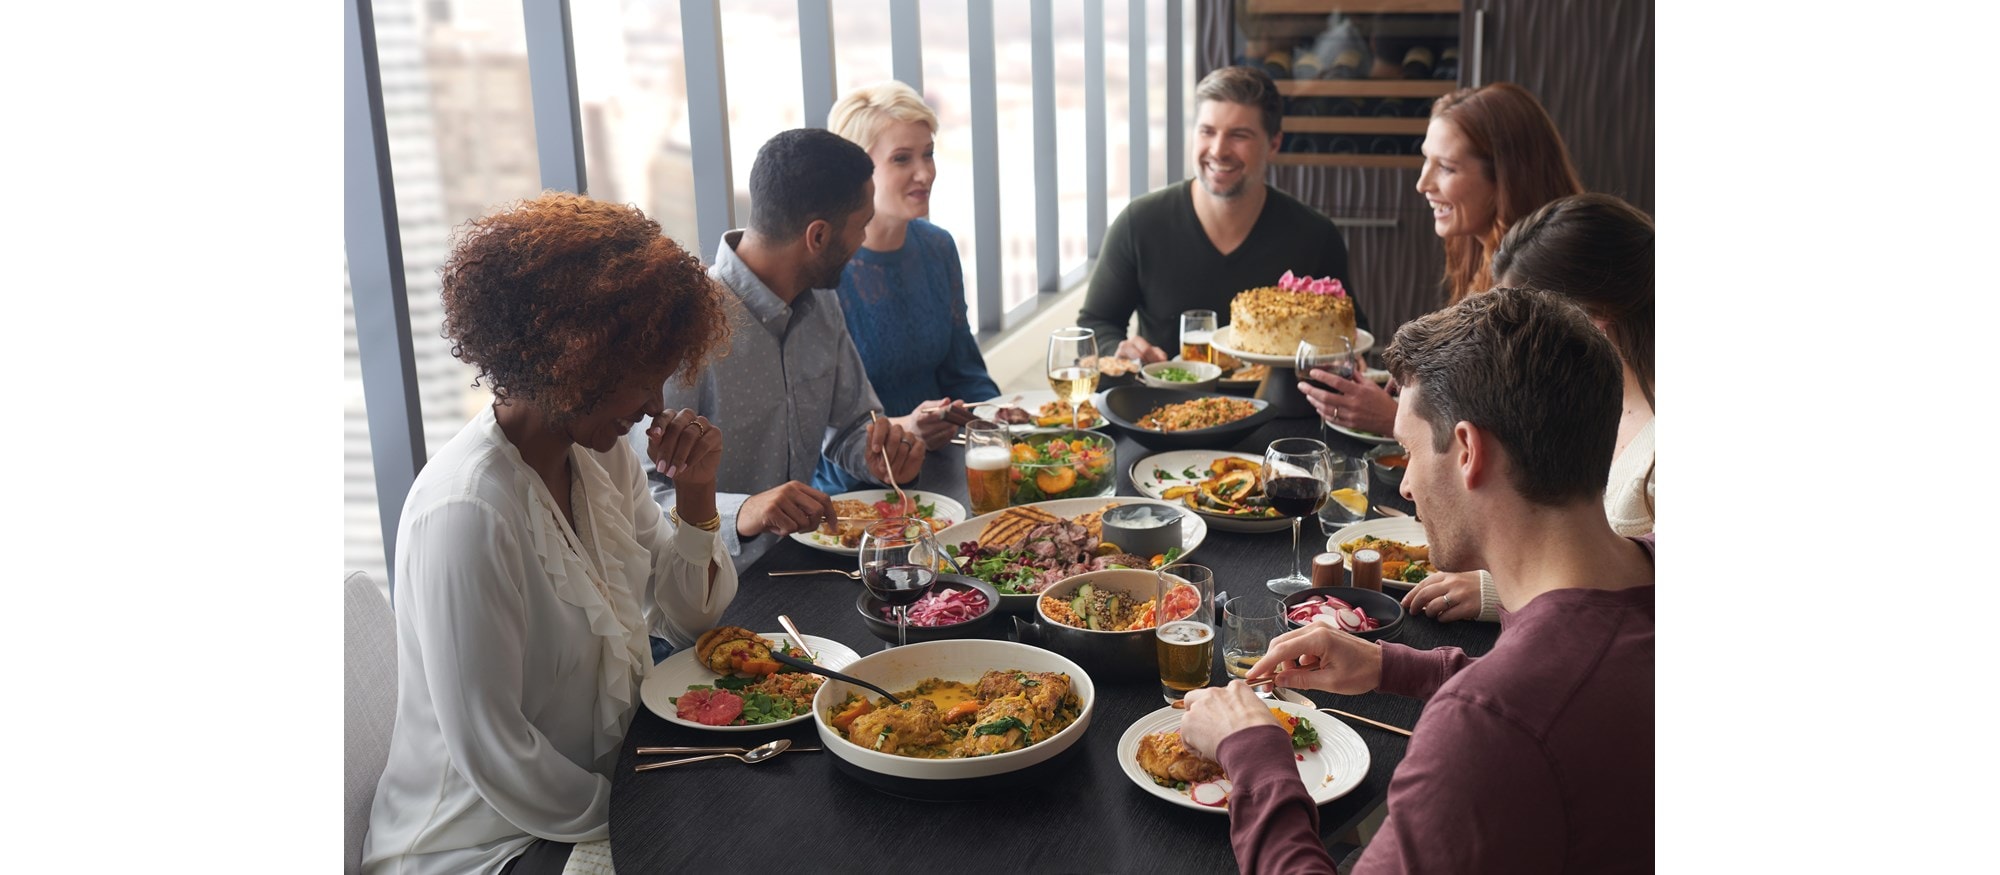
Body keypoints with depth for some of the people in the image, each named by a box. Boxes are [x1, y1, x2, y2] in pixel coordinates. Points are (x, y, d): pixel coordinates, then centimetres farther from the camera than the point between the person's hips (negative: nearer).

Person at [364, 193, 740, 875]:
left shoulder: (602, 456, 1)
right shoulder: (467, 512, -25)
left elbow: (685, 615, 9)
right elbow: (490, 754, -23)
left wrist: (696, 491, -6)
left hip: (606, 783, 8)